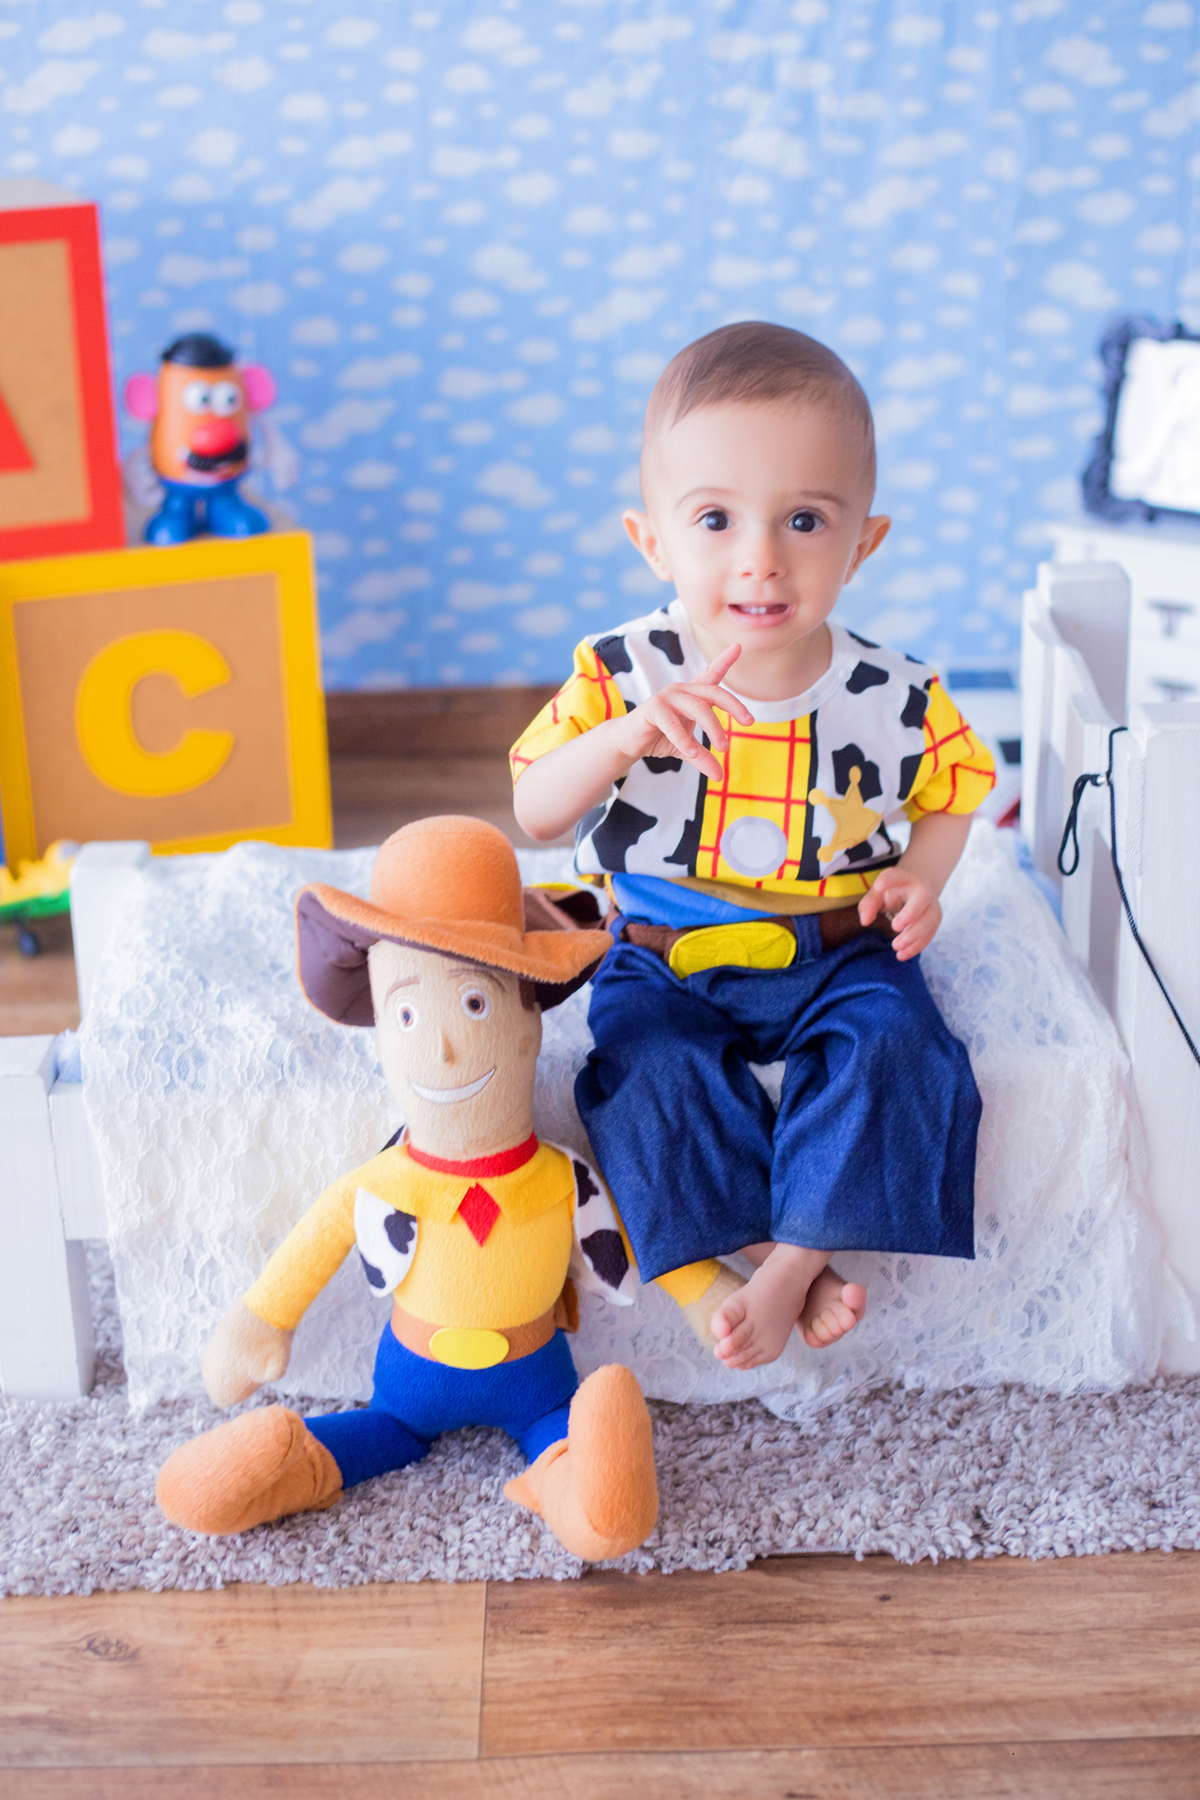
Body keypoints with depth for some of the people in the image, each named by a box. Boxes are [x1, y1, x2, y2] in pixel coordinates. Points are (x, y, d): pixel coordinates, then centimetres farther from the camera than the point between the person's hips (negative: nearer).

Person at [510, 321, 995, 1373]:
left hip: (836, 950, 0)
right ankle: (780, 1256, -15)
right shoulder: (622, 677, -13)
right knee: (650, 1061, -26)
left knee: (889, 1041, -25)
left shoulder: (894, 698, -11)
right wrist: (624, 741, -31)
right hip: (665, 955, 0)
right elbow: (534, 814, -13)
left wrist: (921, 876, -12)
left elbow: (949, 792, 9)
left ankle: (795, 1259, -14)